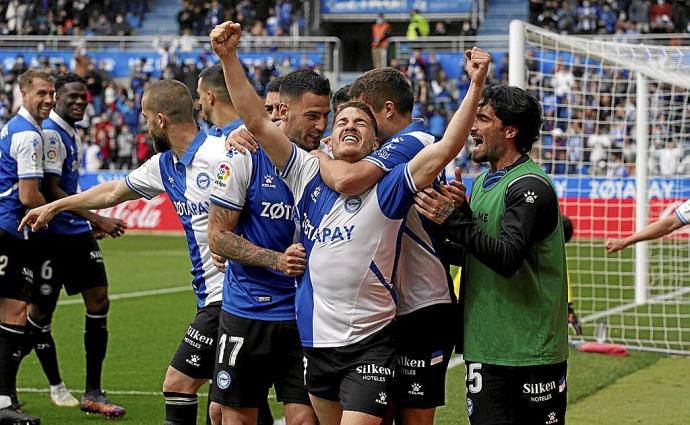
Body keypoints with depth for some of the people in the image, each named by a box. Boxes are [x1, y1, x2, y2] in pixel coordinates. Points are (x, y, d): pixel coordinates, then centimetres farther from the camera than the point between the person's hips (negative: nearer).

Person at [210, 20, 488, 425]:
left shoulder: (387, 187, -4)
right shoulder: (309, 175, 6)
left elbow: (446, 148, -16)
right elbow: (258, 122, 2)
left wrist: (476, 86, -25)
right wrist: (229, 56, -7)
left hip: (370, 344, -4)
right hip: (317, 340, 4)